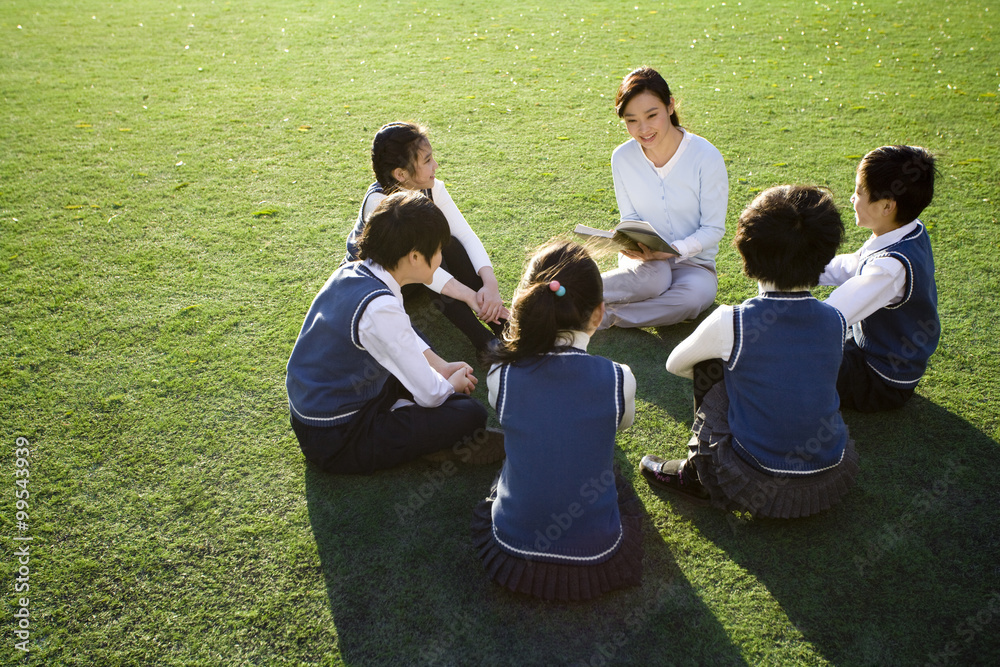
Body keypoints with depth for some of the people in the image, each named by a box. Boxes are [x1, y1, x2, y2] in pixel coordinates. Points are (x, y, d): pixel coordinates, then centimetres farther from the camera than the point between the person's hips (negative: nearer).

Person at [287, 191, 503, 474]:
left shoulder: (351, 271, -3)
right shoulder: (378, 308, -30)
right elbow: (430, 395, -20)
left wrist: (441, 366, 14)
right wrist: (452, 383, 1)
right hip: (336, 441, -9)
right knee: (470, 414, -13)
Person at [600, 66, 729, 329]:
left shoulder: (706, 157, -14)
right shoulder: (622, 158, -4)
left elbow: (713, 229, -9)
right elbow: (630, 218, 6)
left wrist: (672, 250, -27)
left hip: (693, 261, 0)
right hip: (644, 259, 1)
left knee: (696, 295, -36)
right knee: (652, 277, -37)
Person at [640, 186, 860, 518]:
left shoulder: (730, 323, -17)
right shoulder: (835, 321, -5)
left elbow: (675, 364, 5)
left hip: (760, 491, -4)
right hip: (834, 484, 5)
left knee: (709, 364, 10)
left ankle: (700, 474, 19)